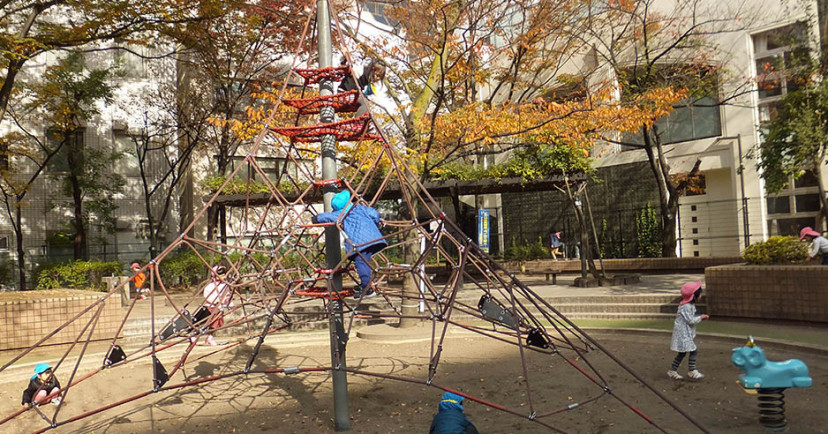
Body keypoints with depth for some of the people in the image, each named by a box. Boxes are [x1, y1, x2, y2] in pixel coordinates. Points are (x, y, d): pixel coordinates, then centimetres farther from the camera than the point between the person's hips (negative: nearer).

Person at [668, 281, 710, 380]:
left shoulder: (691, 305, 11)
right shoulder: (686, 307, -21)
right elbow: (690, 320, -21)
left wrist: (700, 317, 7)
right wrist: (700, 317, -10)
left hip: (687, 333, 11)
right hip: (683, 333, -11)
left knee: (682, 352, 13)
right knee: (693, 351, -9)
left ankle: (672, 371, 18)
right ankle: (691, 371, 1)